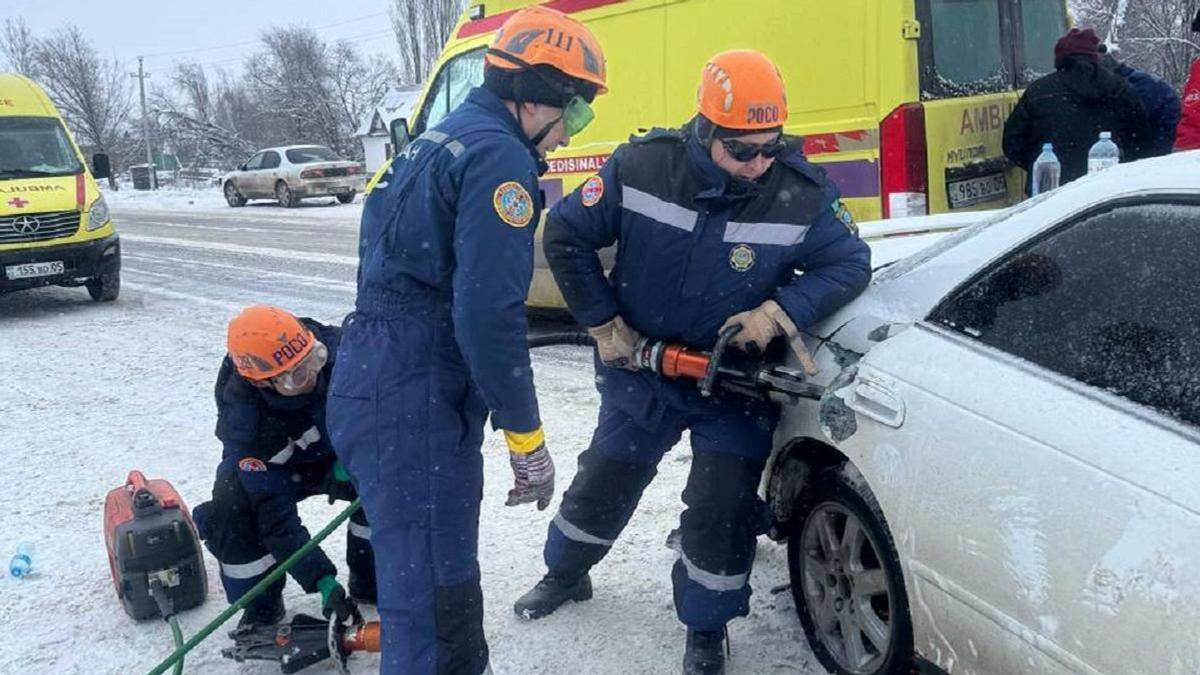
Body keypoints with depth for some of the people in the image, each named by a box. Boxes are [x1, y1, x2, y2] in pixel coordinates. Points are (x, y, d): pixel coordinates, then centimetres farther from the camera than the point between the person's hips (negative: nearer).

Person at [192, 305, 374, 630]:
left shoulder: (338, 347, -34)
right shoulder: (242, 415, -36)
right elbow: (274, 514, -33)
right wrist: (321, 579, -38)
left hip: (338, 458, 2)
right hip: (270, 470, -1)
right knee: (230, 508, -30)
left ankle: (369, 583, -1)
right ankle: (261, 606, -2)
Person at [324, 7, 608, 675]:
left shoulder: (439, 141, 19)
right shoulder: (500, 156, -13)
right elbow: (489, 313, -21)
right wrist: (527, 437, -13)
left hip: (381, 385, 10)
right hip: (414, 402, -10)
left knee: (441, 576, 24)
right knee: (435, 599, -6)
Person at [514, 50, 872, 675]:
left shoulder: (803, 194, -22)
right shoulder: (639, 167, -21)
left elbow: (850, 264, -10)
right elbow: (567, 236, -9)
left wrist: (779, 311, -26)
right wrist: (603, 323, -7)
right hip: (641, 366, 2)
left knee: (720, 507, -1)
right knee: (604, 481, 18)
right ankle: (565, 574, 47)